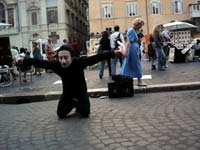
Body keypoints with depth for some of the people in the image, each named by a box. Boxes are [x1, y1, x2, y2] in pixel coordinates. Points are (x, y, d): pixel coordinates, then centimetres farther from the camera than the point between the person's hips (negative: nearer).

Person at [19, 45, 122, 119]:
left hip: (81, 91, -2)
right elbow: (41, 63, -21)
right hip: (67, 93, 3)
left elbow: (96, 58, -33)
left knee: (85, 114, -15)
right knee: (61, 115, -2)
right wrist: (24, 62, -25)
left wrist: (113, 53, -37)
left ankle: (78, 104, 21)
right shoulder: (56, 65, -25)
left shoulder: (79, 62, -30)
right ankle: (73, 104, 29)